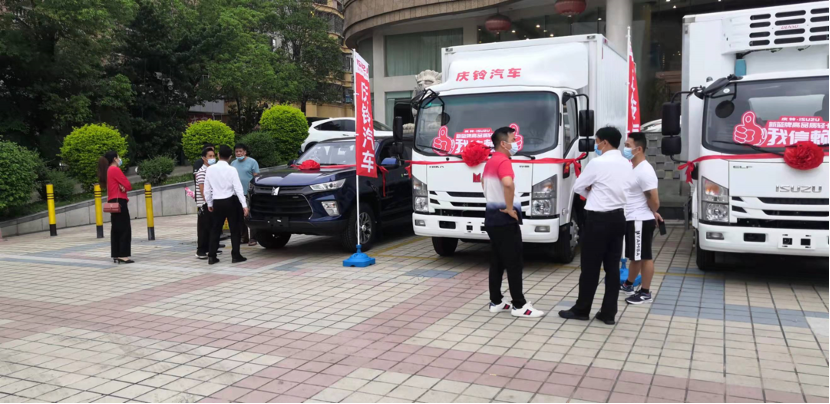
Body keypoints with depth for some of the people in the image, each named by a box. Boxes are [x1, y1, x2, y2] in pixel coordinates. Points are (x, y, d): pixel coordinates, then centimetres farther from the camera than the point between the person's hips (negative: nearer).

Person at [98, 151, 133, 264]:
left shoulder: (108, 170, 18)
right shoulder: (115, 169, -11)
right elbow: (128, 185, -14)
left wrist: (121, 186, -7)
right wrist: (124, 187, 6)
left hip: (112, 202, 10)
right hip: (119, 201, -10)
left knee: (116, 229, 11)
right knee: (125, 229, -9)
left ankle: (116, 255, 12)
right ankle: (123, 256, -12)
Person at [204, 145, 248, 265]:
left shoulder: (210, 169, 0)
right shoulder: (231, 170, -9)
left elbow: (207, 189, 4)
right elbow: (238, 188, -13)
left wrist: (209, 203, 16)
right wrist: (244, 205, -12)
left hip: (217, 202, 3)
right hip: (230, 201, -3)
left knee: (215, 230, 11)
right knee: (234, 229, 5)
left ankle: (212, 256, 10)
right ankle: (236, 255, 5)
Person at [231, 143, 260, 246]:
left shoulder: (252, 162, -1)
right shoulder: (233, 163, 15)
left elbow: (256, 177, -4)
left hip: (249, 194, -5)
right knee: (240, 217, 8)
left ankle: (253, 238, 0)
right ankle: (244, 237, 18)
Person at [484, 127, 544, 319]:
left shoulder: (491, 161, 15)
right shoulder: (504, 161, -16)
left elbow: (484, 182, 33)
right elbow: (508, 184, -36)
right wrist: (510, 208, -25)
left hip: (492, 216, 10)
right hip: (505, 219, -10)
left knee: (496, 262, 13)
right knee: (514, 263, -3)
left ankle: (496, 302, 18)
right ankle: (519, 305, 3)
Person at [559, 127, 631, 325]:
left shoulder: (597, 163, -14)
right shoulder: (626, 164, 9)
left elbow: (577, 187, -3)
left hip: (599, 219, -7)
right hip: (618, 218, 7)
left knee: (590, 266, 3)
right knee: (613, 267, 9)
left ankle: (582, 310, 13)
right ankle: (609, 313, 13)